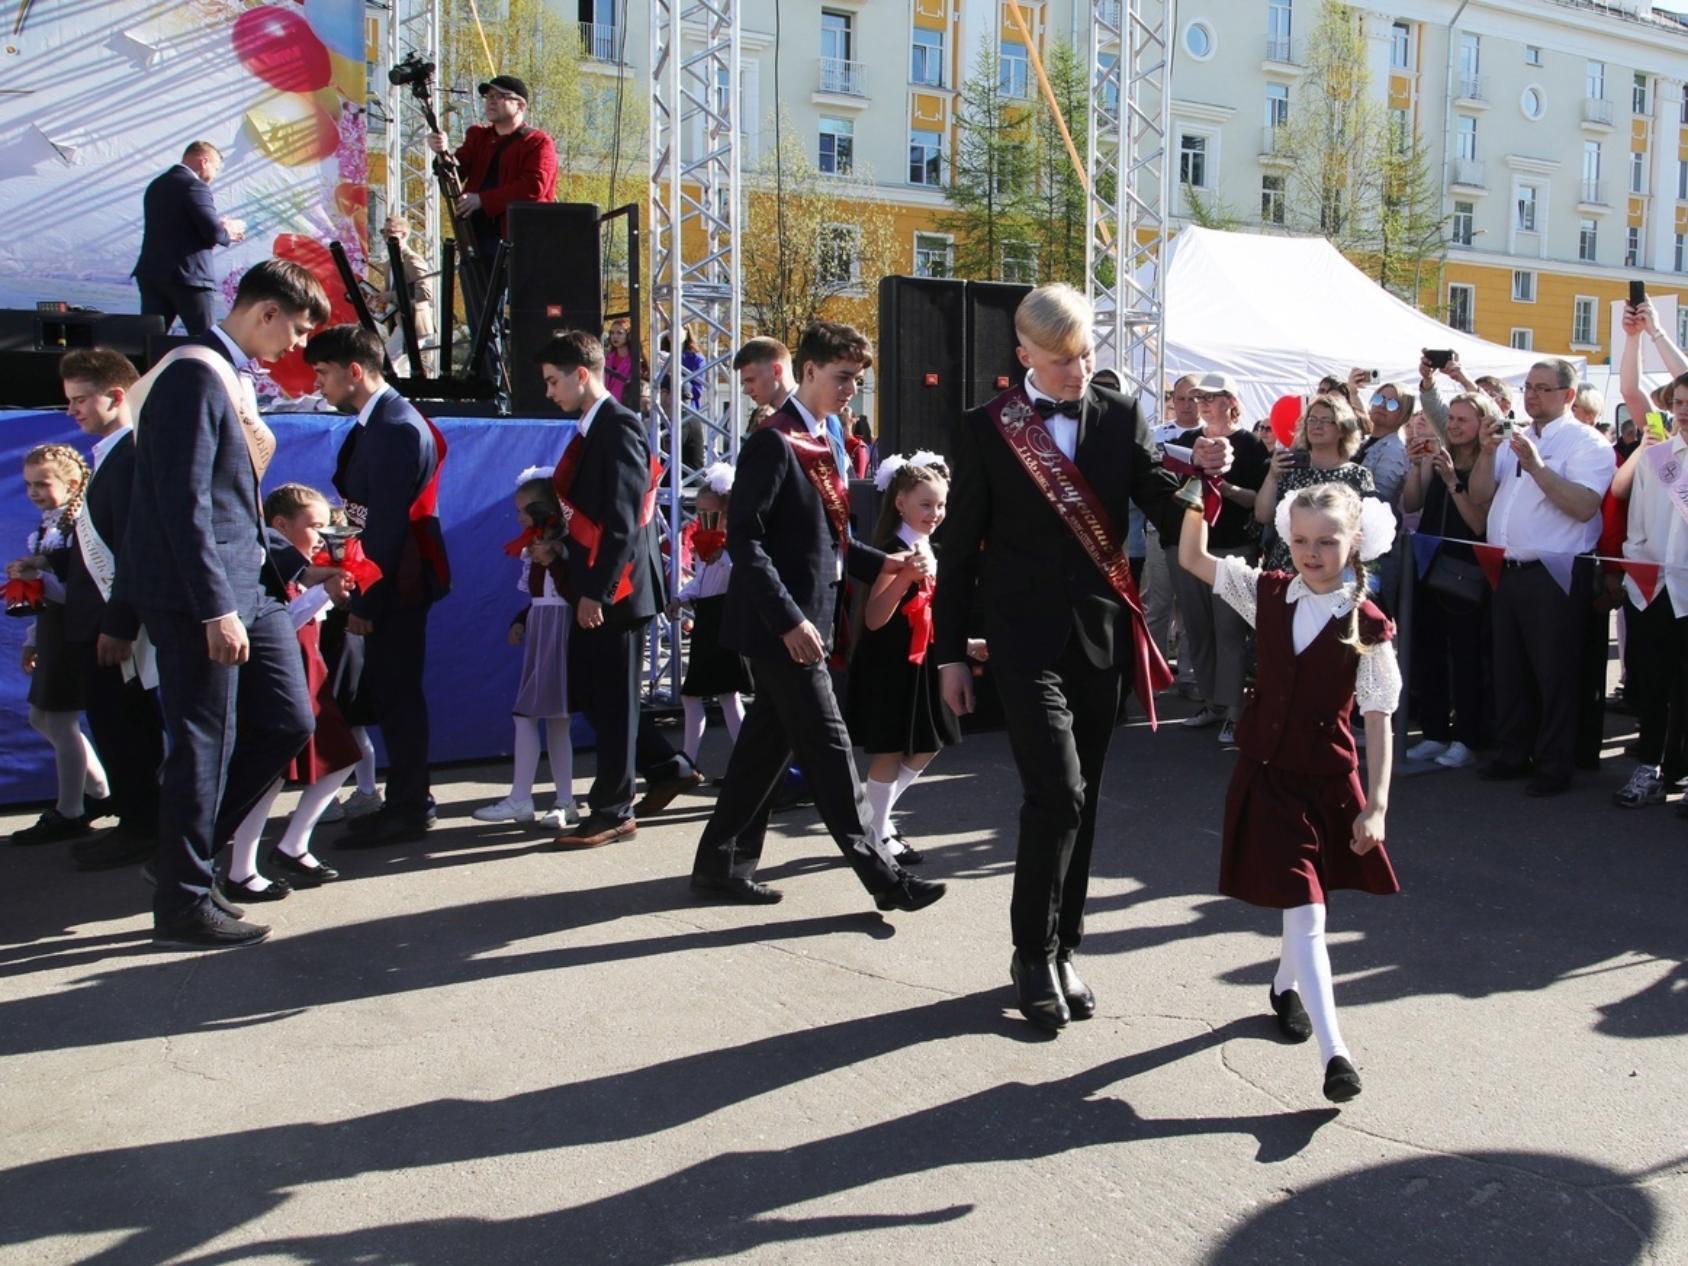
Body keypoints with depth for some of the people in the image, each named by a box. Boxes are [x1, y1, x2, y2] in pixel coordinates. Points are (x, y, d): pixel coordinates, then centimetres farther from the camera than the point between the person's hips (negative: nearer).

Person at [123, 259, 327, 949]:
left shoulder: (235, 376, 15)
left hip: (247, 587, 10)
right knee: (205, 744, -1)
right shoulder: (196, 375, -15)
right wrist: (217, 610, -22)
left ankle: (190, 847, 24)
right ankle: (183, 906, 12)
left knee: (286, 722, 9)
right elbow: (184, 503, -21)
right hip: (203, 596, -10)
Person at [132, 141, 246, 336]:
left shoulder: (156, 186, 16)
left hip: (151, 273, 7)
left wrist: (220, 228, 14)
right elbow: (213, 233, -18)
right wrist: (228, 232, 4)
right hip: (186, 276, -7)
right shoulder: (195, 186, -10)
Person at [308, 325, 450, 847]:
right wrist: (358, 588, 14)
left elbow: (387, 525, -21)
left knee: (396, 692, -3)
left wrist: (365, 602, -19)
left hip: (397, 584, -10)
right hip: (390, 582, 10)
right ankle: (408, 801, 23)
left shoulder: (393, 430, -18)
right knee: (391, 691, 14)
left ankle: (408, 808, 7)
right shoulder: (379, 422, 13)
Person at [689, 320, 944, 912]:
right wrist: (788, 620, -23)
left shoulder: (827, 442, 15)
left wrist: (885, 563, 6)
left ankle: (721, 862, 24)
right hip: (781, 625, -9)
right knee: (827, 746, -3)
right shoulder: (774, 443, -14)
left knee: (769, 741, 14)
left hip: (809, 619, 9)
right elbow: (744, 539, -19)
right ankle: (881, 874, 5)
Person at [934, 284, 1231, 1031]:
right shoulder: (985, 429, -1)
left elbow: (1168, 515, 1)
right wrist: (950, 652, 1)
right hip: (1027, 636, -3)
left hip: (1102, 633, 3)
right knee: (1057, 793, -11)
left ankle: (1062, 949, 25)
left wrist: (1201, 475, -19)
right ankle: (1033, 955, 7)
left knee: (1081, 800, 10)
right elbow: (960, 548, 1)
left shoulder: (1122, 417, 6)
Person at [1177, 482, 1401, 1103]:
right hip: (1266, 772, 1)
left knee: (1303, 904, 15)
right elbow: (1193, 558, 1)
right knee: (1304, 911, -3)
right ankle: (1333, 1050, -2)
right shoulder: (1268, 594, 0)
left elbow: (1378, 722, -7)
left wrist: (1375, 805, -9)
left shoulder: (1369, 626, -9)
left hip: (1330, 780, -1)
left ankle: (1286, 986, 45)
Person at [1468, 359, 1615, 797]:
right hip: (1507, 572, 7)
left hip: (1554, 575, -6)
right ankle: (1514, 752, 25)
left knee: (1554, 674, 1)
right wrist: (1487, 453, -5)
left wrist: (1535, 466, -22)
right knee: (1509, 668, 13)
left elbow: (1584, 507, -20)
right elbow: (1480, 497, 9)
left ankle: (1555, 765, 11)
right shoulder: (1512, 439, 15)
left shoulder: (1586, 444, -5)